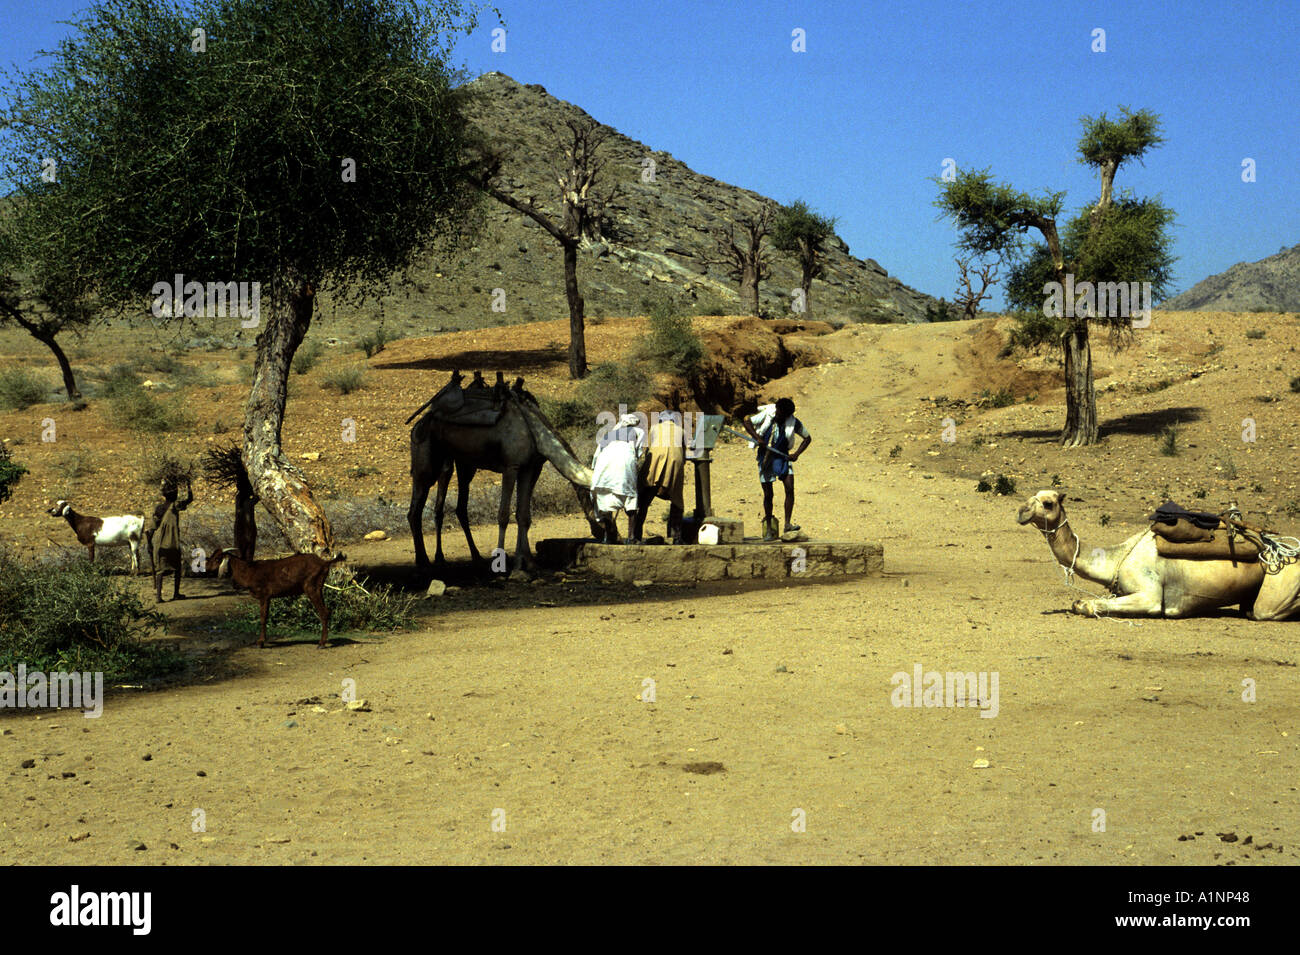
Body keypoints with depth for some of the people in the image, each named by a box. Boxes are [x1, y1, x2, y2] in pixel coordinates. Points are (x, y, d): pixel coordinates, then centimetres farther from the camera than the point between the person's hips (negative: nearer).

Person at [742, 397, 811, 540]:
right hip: (765, 457, -1)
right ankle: (769, 528, 13)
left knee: (790, 488, -16)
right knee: (768, 494, 2)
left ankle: (787, 524, -11)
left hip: (782, 456, 1)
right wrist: (757, 437, -17)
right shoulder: (767, 414, -10)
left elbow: (808, 438, 5)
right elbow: (747, 422, -3)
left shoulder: (794, 423, -8)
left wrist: (796, 454, -7)